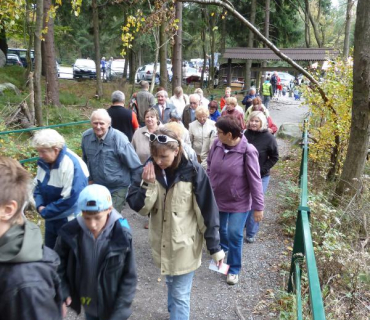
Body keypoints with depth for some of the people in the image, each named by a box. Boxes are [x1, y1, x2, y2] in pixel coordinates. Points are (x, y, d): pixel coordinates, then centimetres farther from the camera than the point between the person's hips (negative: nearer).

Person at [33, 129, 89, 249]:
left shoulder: (71, 164, -27)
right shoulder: (44, 162, -2)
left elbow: (70, 198, -28)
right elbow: (38, 185, 9)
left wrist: (45, 212, -18)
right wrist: (40, 206, -9)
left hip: (70, 221, -7)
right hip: (52, 219, 7)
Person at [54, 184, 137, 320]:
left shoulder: (122, 236, -23)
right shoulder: (70, 233, -18)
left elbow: (129, 277, -13)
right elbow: (58, 264, 0)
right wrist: (62, 294, -10)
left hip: (112, 306, -2)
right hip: (88, 304, 2)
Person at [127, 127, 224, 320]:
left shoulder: (193, 172, -19)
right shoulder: (150, 170, -7)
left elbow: (207, 211, -14)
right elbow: (139, 208, -8)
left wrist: (215, 247, -10)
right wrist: (147, 185, -25)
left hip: (184, 245, -4)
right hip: (162, 243, 5)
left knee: (180, 295, 6)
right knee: (171, 287, 26)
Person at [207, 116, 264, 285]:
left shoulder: (247, 151, -24)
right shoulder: (217, 144, -11)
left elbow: (255, 180, -19)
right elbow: (209, 168, 4)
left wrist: (258, 207, -15)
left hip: (239, 202, -5)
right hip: (217, 198, 5)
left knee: (234, 234, -1)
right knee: (219, 229, 24)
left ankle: (234, 269, 20)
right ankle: (222, 247, 56)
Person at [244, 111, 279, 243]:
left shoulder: (269, 138, -12)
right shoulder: (245, 134, -5)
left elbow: (274, 157, -5)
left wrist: (262, 170, -12)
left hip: (260, 177, -3)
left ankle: (251, 233, 16)